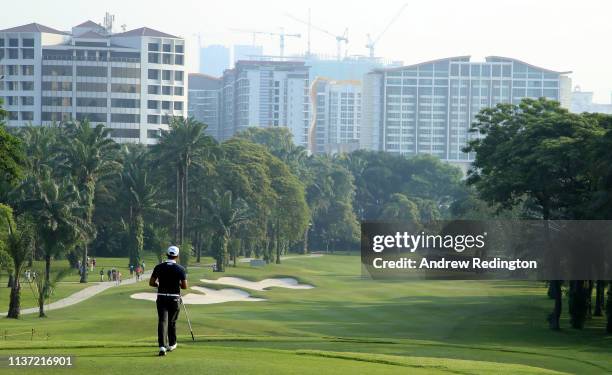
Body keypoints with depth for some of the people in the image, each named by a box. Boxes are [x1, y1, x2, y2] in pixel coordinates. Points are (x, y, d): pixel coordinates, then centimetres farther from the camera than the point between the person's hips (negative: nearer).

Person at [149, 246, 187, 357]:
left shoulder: (159, 267, -2)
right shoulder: (180, 269, -6)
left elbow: (151, 283, 1)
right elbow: (184, 286, -7)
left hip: (161, 297, 0)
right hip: (174, 298, 0)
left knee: (162, 321, -6)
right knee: (172, 322, 18)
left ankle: (162, 346, -22)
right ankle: (171, 344, 31)